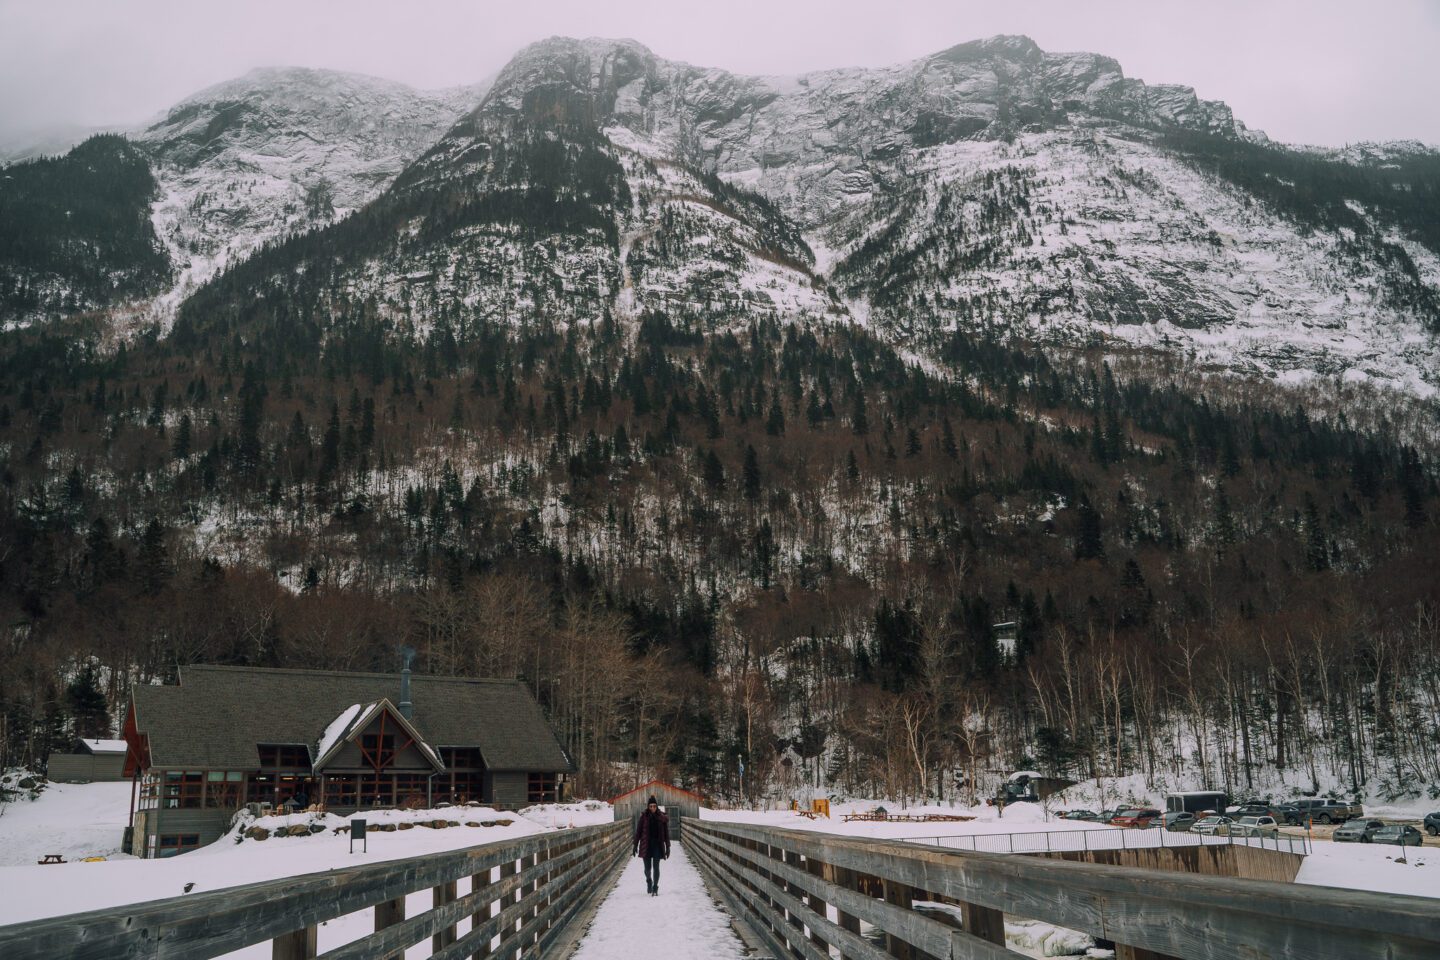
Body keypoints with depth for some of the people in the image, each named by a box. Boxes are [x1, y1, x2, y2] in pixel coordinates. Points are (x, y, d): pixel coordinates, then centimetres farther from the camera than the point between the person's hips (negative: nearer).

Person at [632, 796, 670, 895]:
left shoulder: (662, 817, -1)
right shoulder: (643, 817, -1)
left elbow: (666, 833, 3)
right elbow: (638, 832, 3)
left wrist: (668, 847, 2)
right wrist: (635, 845, 2)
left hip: (658, 845, 0)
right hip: (646, 845, 0)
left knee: (656, 867, -5)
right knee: (647, 867, 4)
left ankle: (655, 888, 4)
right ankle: (649, 881, 33)